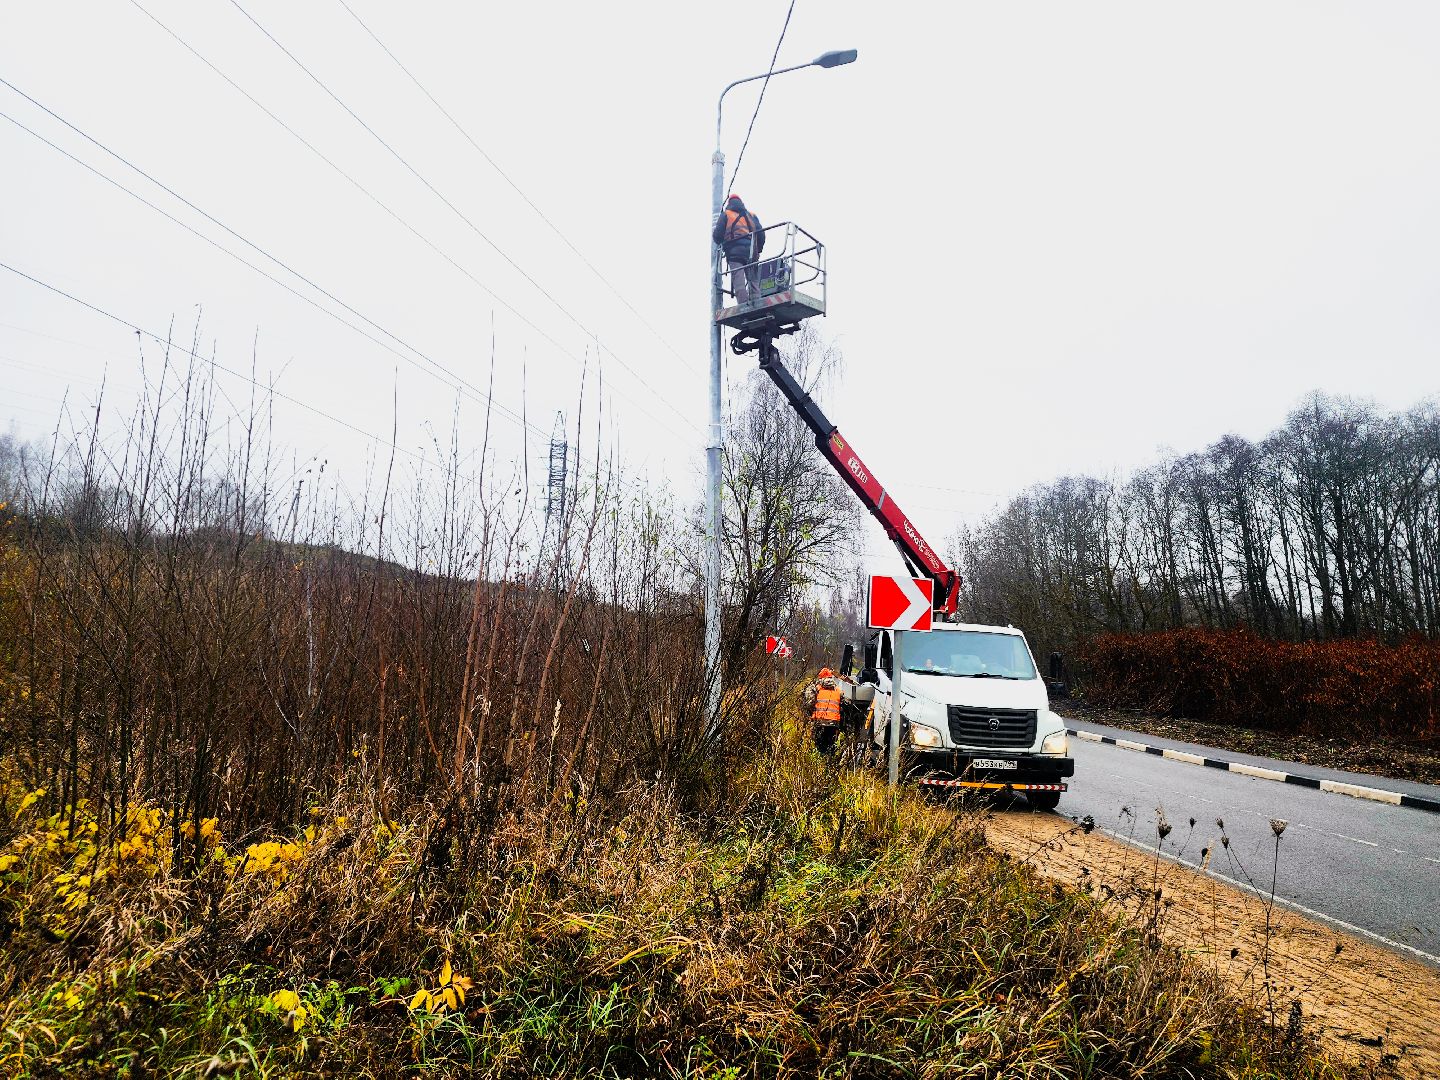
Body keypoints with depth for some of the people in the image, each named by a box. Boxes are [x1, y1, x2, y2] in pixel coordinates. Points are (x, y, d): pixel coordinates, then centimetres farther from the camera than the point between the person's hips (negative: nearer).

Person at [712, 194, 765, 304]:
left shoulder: (725, 214, 12)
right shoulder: (752, 215, 22)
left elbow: (717, 235, 4)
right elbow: (761, 234, 13)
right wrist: (758, 250, 22)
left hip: (734, 252, -3)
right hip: (751, 253, 3)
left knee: (739, 283, -12)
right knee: (753, 282, 3)